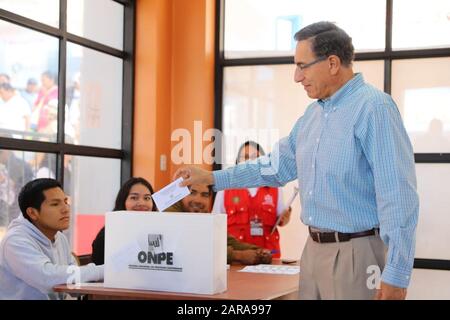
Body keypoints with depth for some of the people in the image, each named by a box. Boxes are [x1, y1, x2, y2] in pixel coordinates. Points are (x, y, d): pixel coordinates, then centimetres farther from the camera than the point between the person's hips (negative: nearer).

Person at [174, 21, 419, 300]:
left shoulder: (374, 108, -15)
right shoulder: (312, 114, 12)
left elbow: (398, 196, -19)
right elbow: (278, 166, 22)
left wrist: (397, 275, -21)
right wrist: (211, 178, 17)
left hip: (356, 253, -8)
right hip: (314, 249, 8)